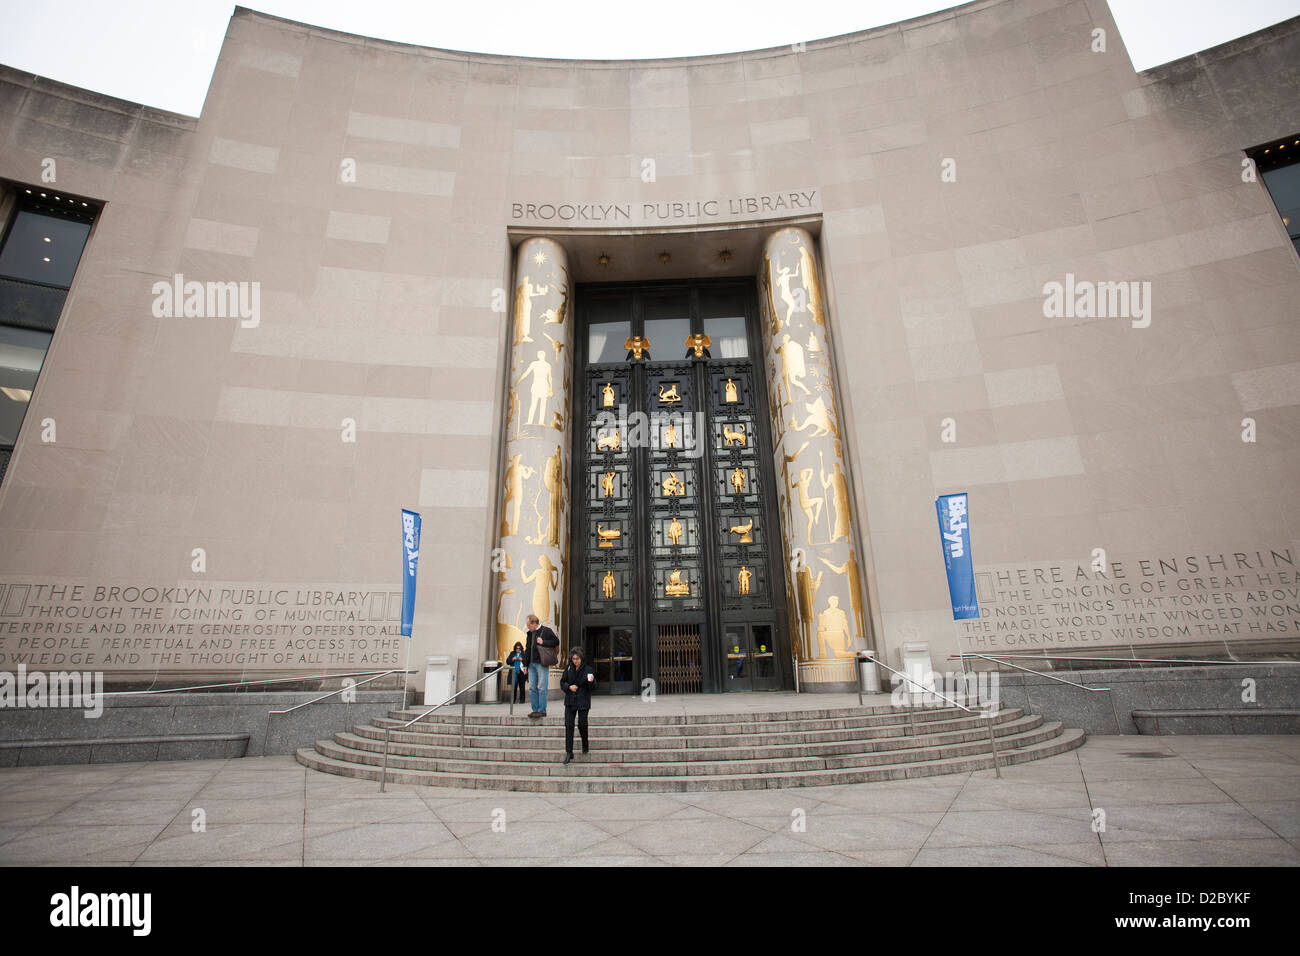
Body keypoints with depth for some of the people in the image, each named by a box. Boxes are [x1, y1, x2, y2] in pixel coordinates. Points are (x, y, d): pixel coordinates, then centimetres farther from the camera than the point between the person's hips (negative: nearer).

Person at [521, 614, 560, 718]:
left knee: (542, 688, -5)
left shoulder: (546, 631, -4)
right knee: (532, 688, 8)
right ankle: (535, 710, 15)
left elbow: (556, 642, -6)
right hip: (531, 663, 7)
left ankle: (542, 710, 1)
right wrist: (525, 664, 17)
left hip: (542, 663, -7)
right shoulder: (530, 633, 16)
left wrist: (543, 642, -15)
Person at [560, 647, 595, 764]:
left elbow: (593, 687, -8)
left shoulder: (588, 669, -7)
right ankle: (569, 752, 4)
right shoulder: (569, 668, 3)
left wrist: (591, 681, -30)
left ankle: (585, 745, 30)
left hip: (583, 701, -3)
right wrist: (569, 687, -9)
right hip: (570, 701, 3)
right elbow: (562, 682, 10)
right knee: (568, 725, -3)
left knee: (582, 724, 2)